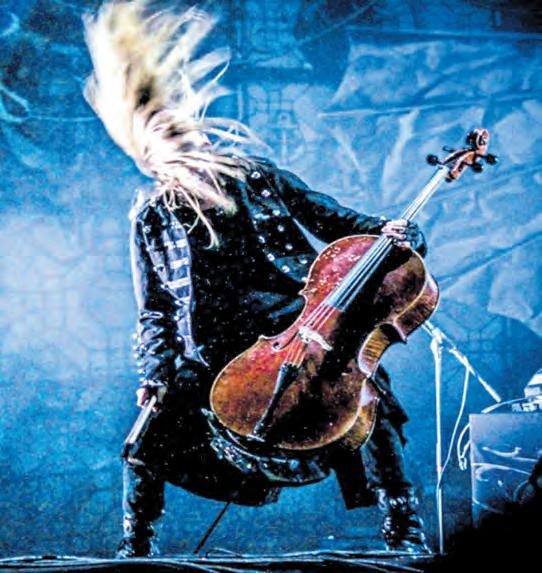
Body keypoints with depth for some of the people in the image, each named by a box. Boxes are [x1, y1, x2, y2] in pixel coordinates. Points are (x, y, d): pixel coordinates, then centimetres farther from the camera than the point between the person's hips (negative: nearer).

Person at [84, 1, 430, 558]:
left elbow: (344, 224, 11)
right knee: (154, 429, -19)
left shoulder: (259, 181, 7)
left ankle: (403, 528, -9)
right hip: (215, 358, 1)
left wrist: (394, 234, -8)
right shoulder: (152, 219, 7)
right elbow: (154, 313, 9)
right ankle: (136, 544, 6)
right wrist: (156, 374, -7)